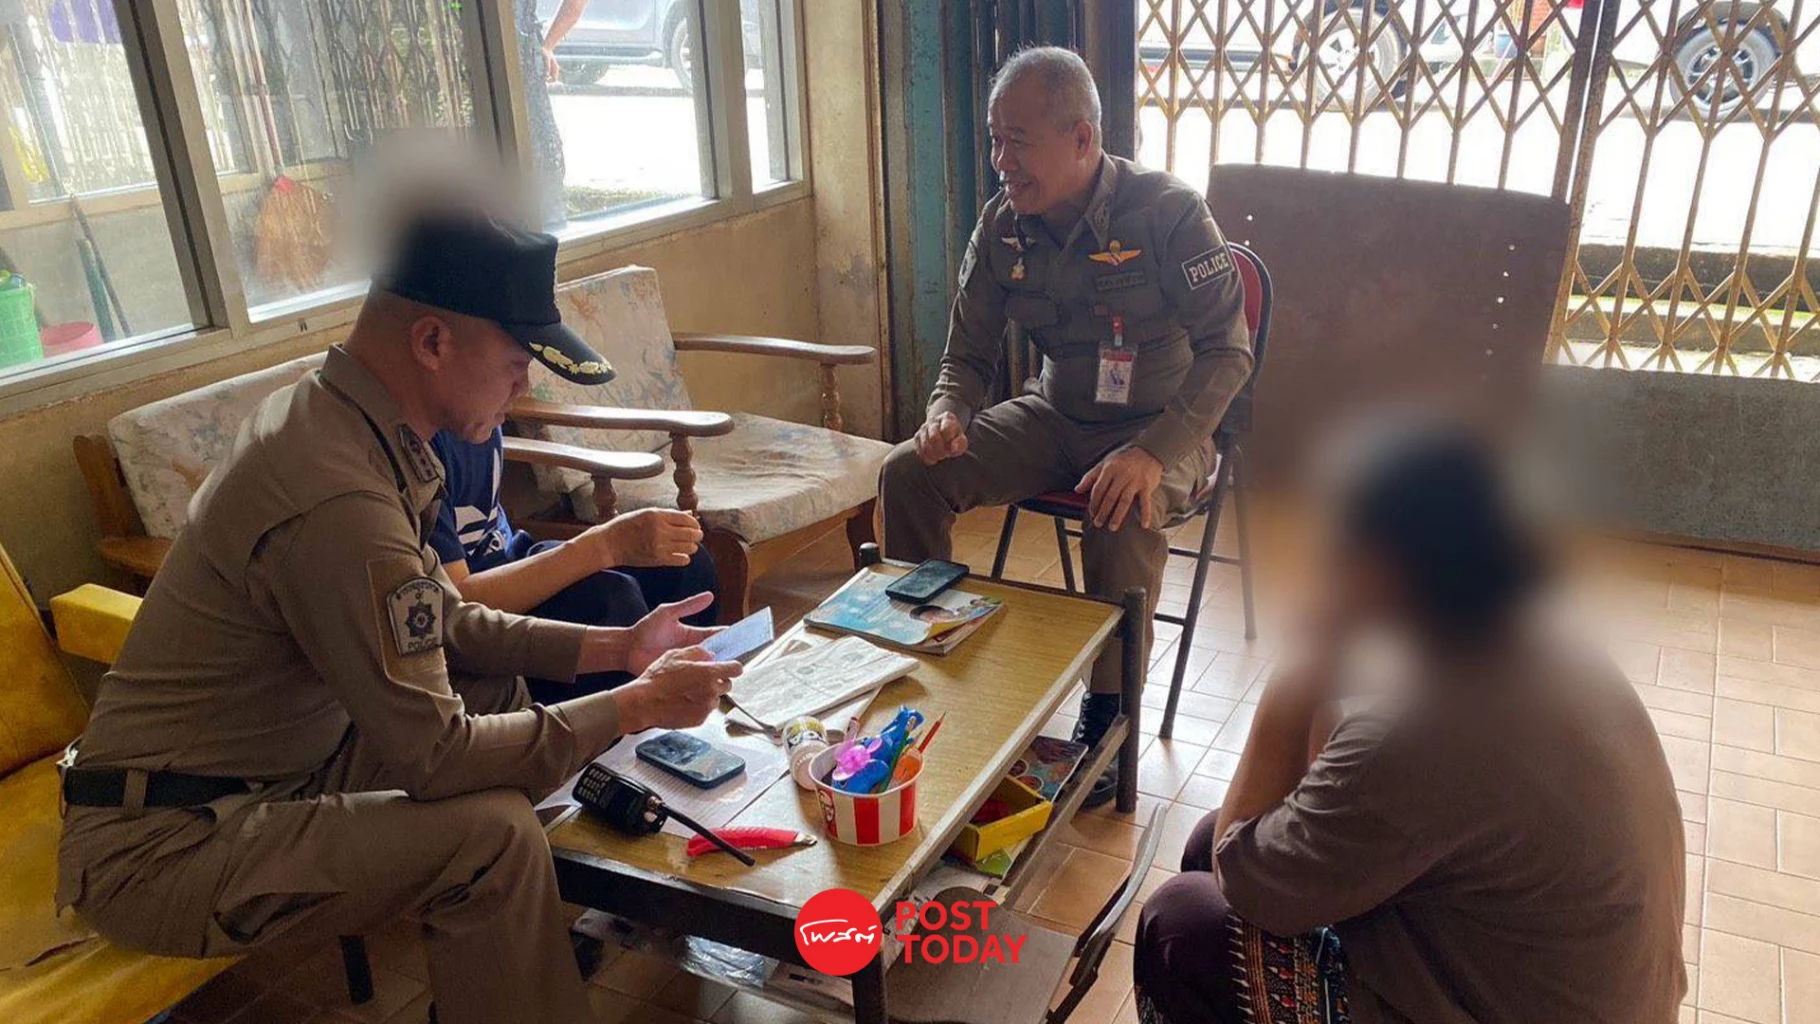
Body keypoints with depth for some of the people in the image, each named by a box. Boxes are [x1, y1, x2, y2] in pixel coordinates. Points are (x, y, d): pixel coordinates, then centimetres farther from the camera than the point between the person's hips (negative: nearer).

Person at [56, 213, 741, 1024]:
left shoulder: (328, 411, -1)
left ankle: (503, 954, 17)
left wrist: (613, 648, 1)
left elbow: (440, 623, 7)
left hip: (263, 768, 10)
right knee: (492, 836, -25)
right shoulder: (338, 500, -31)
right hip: (156, 852, -10)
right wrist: (637, 705, -16)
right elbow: (436, 757, -26)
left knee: (500, 688, 10)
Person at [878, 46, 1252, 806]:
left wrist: (1153, 452, -33)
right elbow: (968, 353, 5)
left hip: (1158, 426, -5)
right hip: (1057, 417, 5)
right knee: (908, 473, -14)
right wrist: (948, 413, -20)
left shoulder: (1167, 213, -17)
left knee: (1122, 515, -38)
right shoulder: (1002, 225, -2)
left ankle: (1107, 719, -15)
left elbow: (1226, 351, -18)